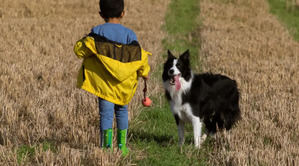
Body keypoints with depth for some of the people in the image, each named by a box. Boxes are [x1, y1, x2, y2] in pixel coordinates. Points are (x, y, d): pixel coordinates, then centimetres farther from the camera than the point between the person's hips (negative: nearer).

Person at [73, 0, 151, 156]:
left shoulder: (97, 32, -6)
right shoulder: (129, 34, -2)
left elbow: (79, 50, -7)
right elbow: (139, 56, -2)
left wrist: (83, 41, 15)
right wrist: (144, 72, 15)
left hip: (104, 82, -2)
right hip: (123, 84, 2)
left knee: (106, 113, -1)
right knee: (122, 111, 17)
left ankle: (107, 146, -8)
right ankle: (122, 145, 17)